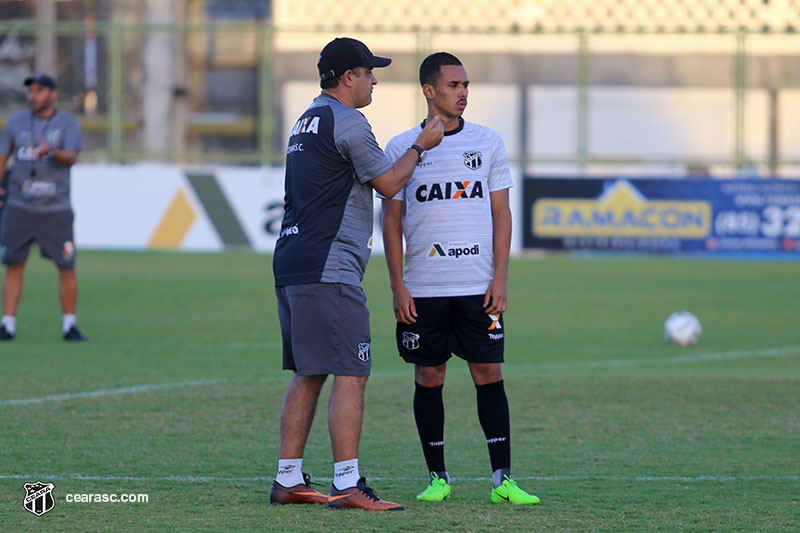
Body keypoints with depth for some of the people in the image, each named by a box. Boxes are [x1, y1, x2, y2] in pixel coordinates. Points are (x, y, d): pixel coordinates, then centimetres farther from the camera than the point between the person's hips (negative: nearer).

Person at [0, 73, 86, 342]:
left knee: (67, 267, -2)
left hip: (56, 209, -2)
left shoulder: (68, 123, 0)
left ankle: (69, 325, 9)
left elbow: (71, 158, -15)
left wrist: (51, 153, -36)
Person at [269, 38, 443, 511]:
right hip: (329, 269, -10)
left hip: (291, 265, 10)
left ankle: (288, 481, 14)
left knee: (308, 375, 14)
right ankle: (348, 485, -15)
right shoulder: (347, 122, -9)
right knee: (351, 376, -10)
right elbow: (389, 183, -3)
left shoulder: (307, 122, 20)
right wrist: (420, 146, 10)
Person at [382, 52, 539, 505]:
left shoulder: (488, 142, 7)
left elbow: (501, 214, 7)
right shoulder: (402, 148, 4)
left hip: (478, 287, 0)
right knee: (428, 378, 3)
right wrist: (398, 287, -2)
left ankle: (503, 479, -3)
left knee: (489, 373, -3)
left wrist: (500, 280, -2)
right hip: (423, 289, 0)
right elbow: (392, 221, 6)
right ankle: (438, 478, 11)